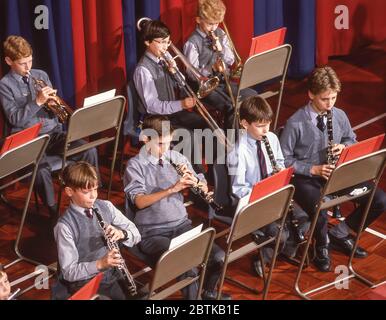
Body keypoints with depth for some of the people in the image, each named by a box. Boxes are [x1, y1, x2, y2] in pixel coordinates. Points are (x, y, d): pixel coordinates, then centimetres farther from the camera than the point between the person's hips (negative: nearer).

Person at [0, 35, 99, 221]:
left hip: (54, 132, 5)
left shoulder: (41, 75, 13)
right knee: (41, 167, -36)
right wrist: (37, 101, -20)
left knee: (89, 151, -20)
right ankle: (53, 211, -17)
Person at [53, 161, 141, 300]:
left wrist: (122, 234, -13)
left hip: (114, 275, 5)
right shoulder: (65, 226, -12)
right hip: (85, 284, -5)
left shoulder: (106, 207, 4)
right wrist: (99, 264, -26)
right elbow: (69, 271, -13)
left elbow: (136, 234, 9)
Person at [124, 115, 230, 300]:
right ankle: (192, 295, -3)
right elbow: (139, 201, -17)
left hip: (181, 225, 5)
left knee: (218, 257, -15)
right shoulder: (135, 165, -4)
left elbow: (204, 189, 11)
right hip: (152, 233, -5)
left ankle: (209, 292, 13)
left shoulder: (177, 158, 9)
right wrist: (172, 189, -27)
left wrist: (193, 180, -12)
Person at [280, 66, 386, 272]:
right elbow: (284, 160, -8)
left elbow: (352, 140, 19)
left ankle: (340, 234, 12)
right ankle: (322, 246, 2)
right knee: (320, 213, -36)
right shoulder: (295, 123, -14)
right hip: (305, 178, -5)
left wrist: (343, 147, -6)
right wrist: (313, 169, -18)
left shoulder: (339, 116, 1)